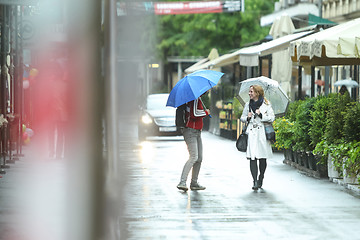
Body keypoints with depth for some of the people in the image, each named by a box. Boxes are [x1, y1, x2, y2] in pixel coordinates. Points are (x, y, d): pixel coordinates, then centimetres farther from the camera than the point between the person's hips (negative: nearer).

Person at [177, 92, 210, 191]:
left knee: (199, 158, 8)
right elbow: (194, 114, -24)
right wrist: (206, 112, -10)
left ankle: (194, 183, 12)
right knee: (193, 157, -19)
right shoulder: (195, 99, -13)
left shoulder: (198, 99, 18)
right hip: (190, 131, -10)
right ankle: (182, 182, -23)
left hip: (197, 133, 10)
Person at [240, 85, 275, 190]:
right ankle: (255, 181, -14)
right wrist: (247, 118, -3)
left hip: (262, 133, -1)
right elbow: (242, 118, 19)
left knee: (262, 158, 4)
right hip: (251, 133, 1)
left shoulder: (266, 104, 3)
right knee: (252, 157, -11)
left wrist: (261, 115, -13)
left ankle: (260, 179, 21)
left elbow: (272, 118, 0)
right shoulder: (248, 104, 12)